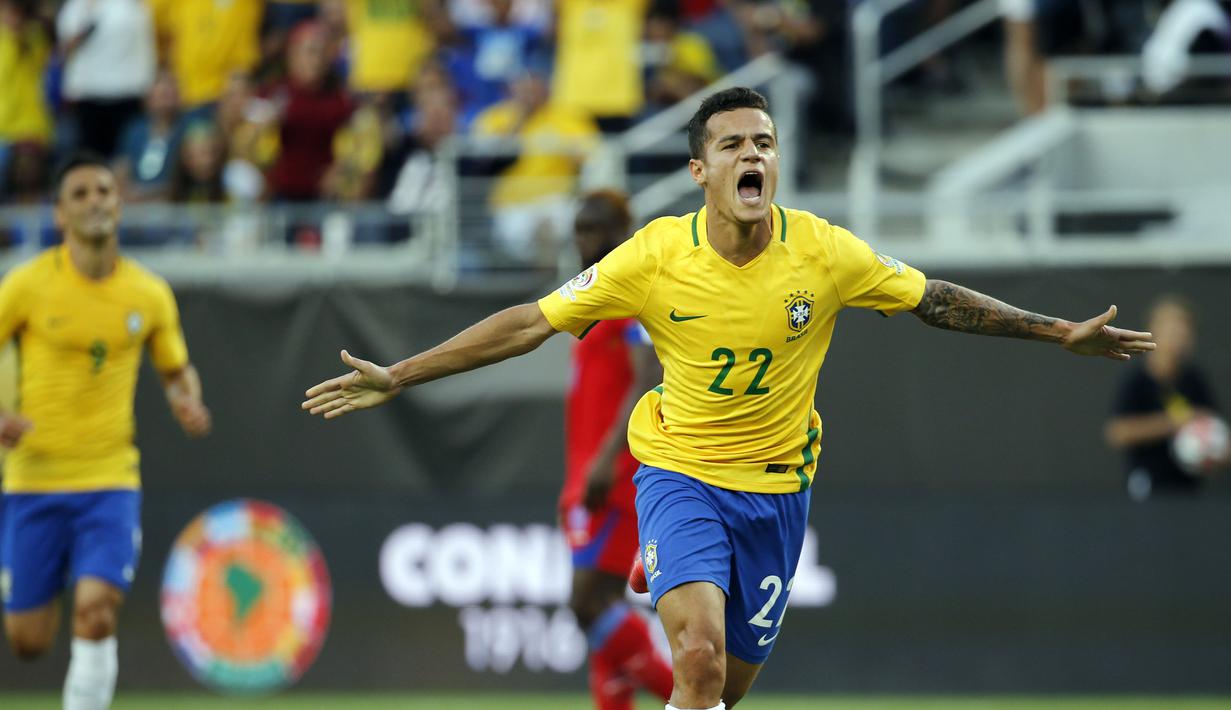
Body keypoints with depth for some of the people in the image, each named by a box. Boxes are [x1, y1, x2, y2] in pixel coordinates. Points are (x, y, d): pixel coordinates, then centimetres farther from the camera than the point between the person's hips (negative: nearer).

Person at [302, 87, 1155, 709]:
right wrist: (397, 379, -12)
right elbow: (530, 322, -10)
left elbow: (936, 301, 2)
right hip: (680, 473, -3)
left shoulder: (823, 252, -11)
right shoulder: (655, 257, -14)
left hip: (777, 485, 3)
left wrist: (1059, 333, 3)